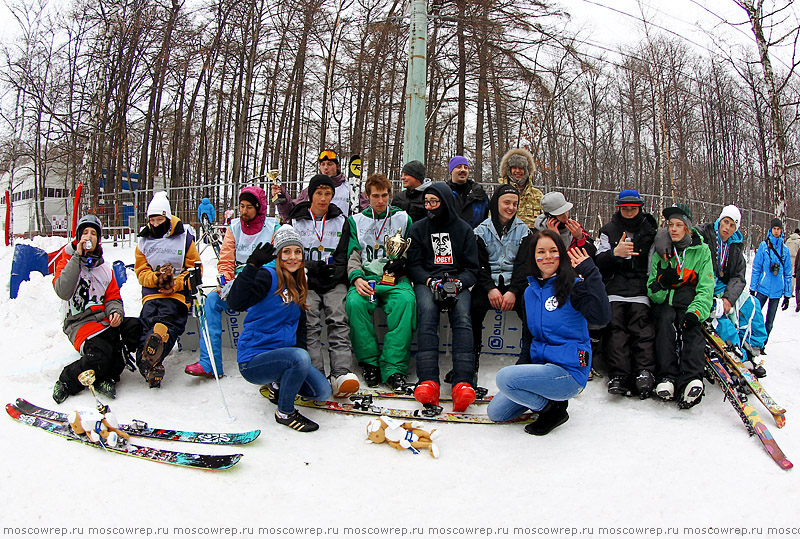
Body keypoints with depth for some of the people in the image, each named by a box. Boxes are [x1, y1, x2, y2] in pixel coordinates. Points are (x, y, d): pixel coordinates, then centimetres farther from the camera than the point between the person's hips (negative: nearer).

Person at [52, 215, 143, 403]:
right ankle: (66, 382, -5)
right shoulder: (68, 260, 5)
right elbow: (63, 292, -15)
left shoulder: (105, 267, 19)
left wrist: (115, 312, -9)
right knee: (100, 353, -33)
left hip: (105, 319, 5)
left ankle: (107, 377, -16)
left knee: (135, 327, -26)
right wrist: (77, 258, -16)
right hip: (79, 322, -5)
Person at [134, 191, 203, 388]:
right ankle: (150, 364, -43)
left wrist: (176, 283, -9)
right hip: (151, 292, 3)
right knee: (147, 319, -27)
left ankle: (147, 360, -55)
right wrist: (156, 277, -10)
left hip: (177, 292, -3)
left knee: (167, 319, -32)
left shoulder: (184, 238, 8)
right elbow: (141, 272, 14)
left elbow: (194, 268, 8)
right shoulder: (144, 241, 17)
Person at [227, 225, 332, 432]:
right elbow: (235, 303, -31)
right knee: (300, 358, -33)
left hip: (284, 356, 7)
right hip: (253, 361, -7)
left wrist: (300, 348, 4)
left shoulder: (298, 286, 12)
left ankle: (279, 384, 20)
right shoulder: (268, 276, -13)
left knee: (323, 391, -4)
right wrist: (253, 265, -40)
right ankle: (285, 413, -10)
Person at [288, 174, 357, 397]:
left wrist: (332, 270, -12)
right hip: (306, 282, 0)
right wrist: (311, 268, -10)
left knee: (338, 319, -25)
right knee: (310, 320, -27)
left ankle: (341, 374, -38)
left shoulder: (341, 221, 17)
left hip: (334, 282, 1)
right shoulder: (295, 221, 14)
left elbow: (343, 256, 10)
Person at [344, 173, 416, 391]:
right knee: (355, 302, -34)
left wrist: (402, 262, -9)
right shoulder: (356, 221, 17)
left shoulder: (403, 218, 16)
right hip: (365, 276, 1)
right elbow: (352, 256, 9)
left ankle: (394, 368, -34)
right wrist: (357, 278, -12)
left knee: (406, 300, -35)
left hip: (396, 278, -1)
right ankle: (369, 363, -21)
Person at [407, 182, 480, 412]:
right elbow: (413, 265, 8)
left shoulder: (464, 229, 12)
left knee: (462, 316, -31)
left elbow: (472, 268, 9)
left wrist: (457, 283, -12)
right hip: (426, 282, 0)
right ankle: (428, 382, -42)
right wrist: (431, 281, -12)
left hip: (457, 283, 0)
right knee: (427, 311, -33)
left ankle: (463, 383, -42)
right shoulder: (418, 228, 14)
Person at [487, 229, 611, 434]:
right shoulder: (530, 292, 10)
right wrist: (523, 365, 11)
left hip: (569, 371, -7)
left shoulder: (573, 286, -10)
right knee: (495, 412, 2)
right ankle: (545, 398, 18)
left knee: (504, 377, -27)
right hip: (540, 364, 7)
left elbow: (601, 317, -28)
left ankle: (554, 409, -3)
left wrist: (590, 273, -27)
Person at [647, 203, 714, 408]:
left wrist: (695, 311, -22)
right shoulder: (660, 251, 8)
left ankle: (691, 380, -45)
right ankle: (666, 377, -39)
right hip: (664, 302, 1)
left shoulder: (701, 250, 5)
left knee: (692, 328, -30)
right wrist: (662, 282, -19)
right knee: (665, 322, -31)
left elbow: (706, 287, -4)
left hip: (689, 301, -1)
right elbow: (652, 290, 5)